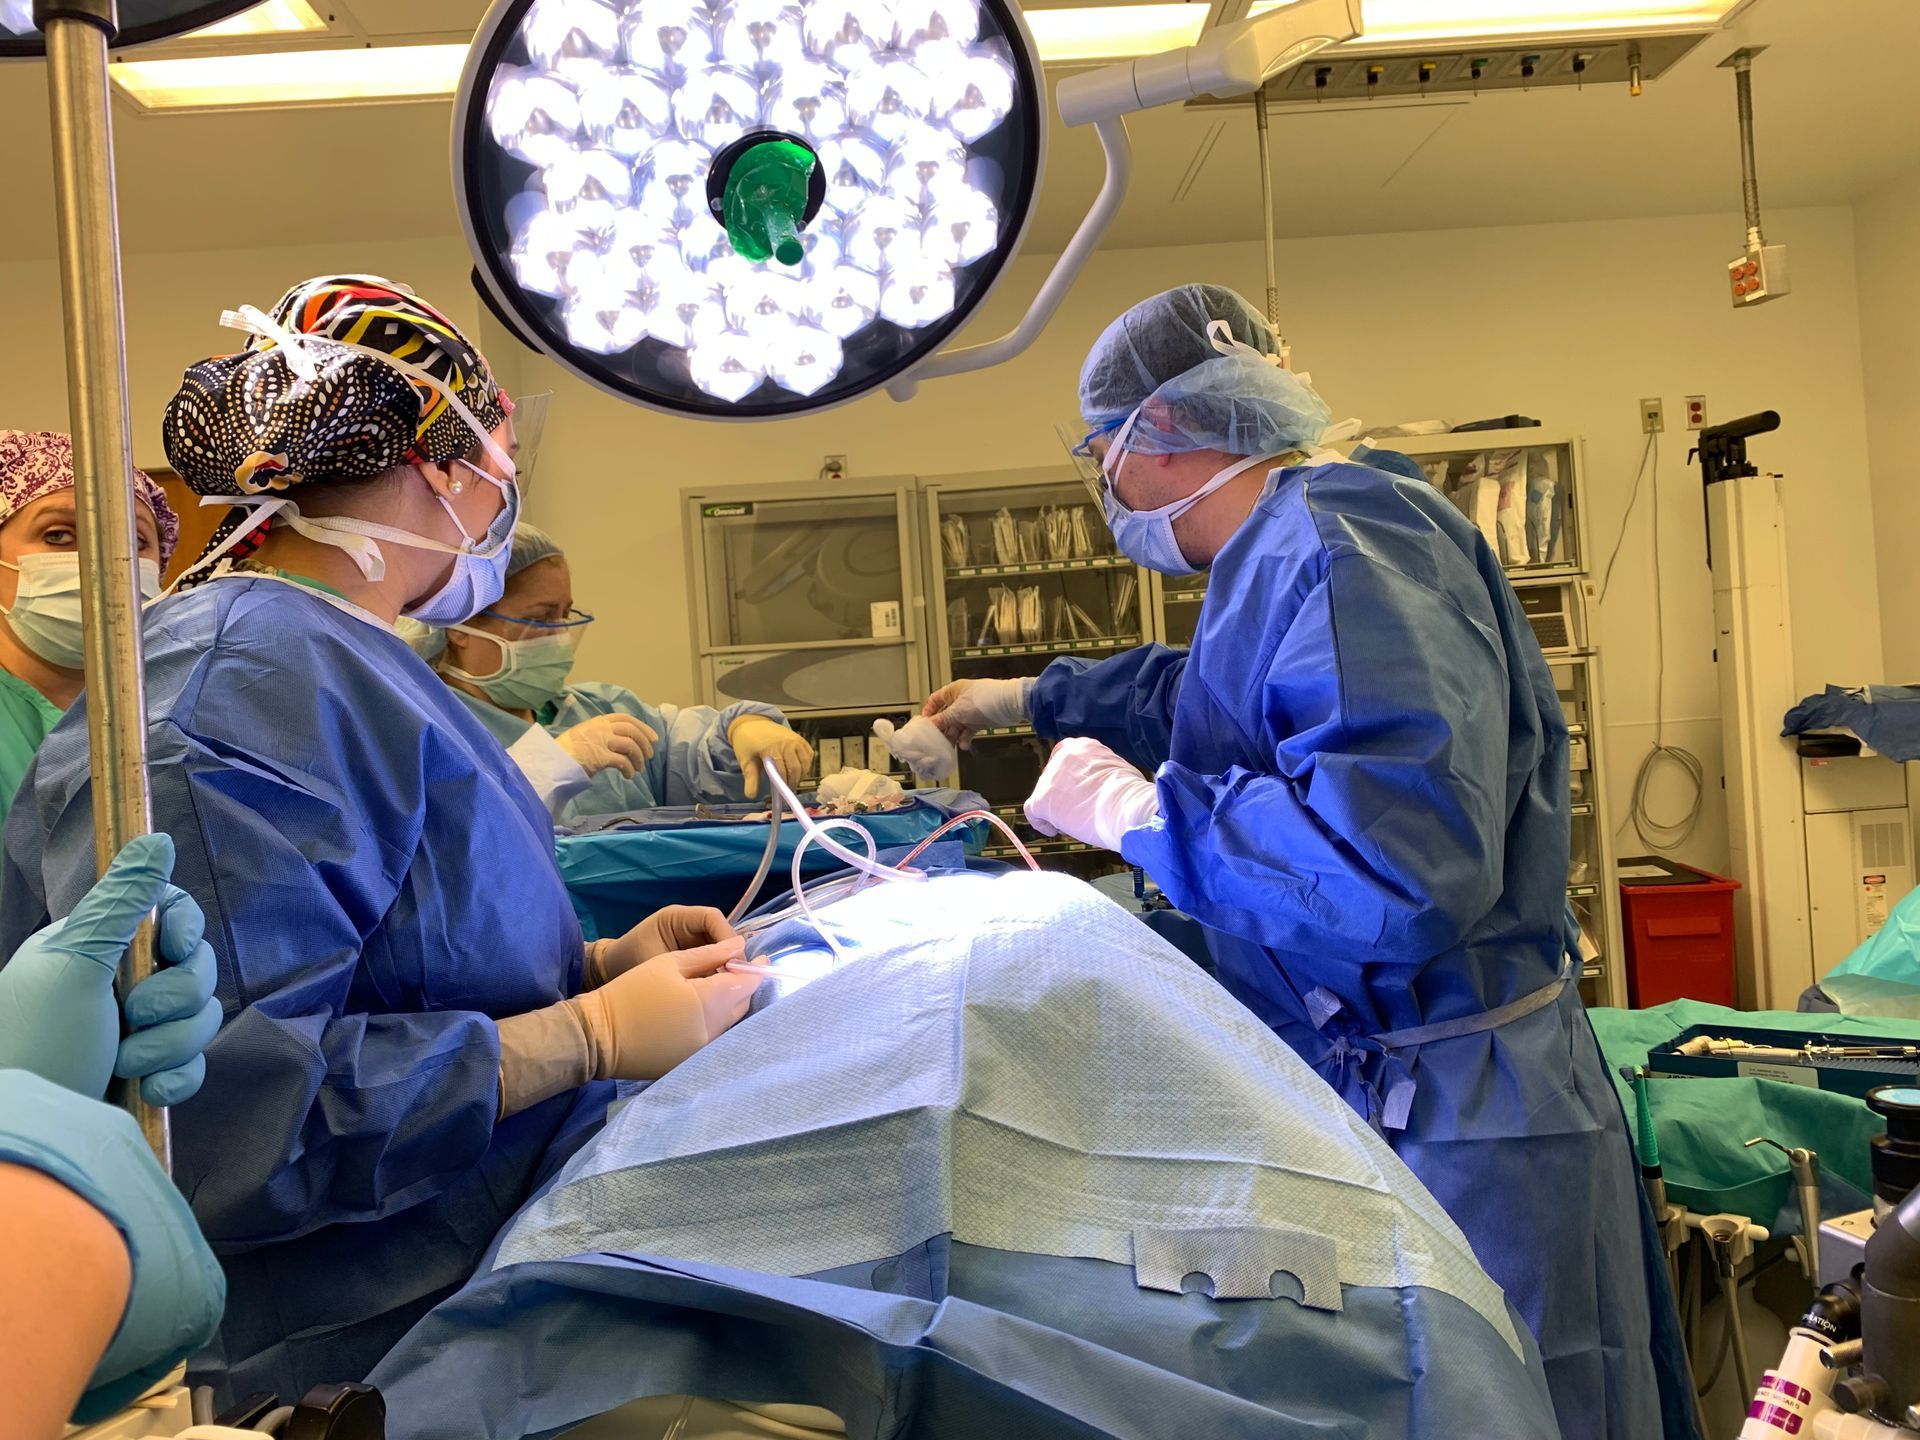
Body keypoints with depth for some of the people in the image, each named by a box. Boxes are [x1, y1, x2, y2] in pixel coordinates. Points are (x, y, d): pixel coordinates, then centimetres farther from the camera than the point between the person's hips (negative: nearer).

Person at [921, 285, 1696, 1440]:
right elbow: (1213, 701, 35)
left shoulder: (1346, 542, -21)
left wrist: (1131, 808, -20)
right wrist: (1027, 698, 46)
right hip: (1365, 1097, 10)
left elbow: (1401, 865, -34)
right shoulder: (1286, 553, 11)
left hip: (1455, 1125, -10)